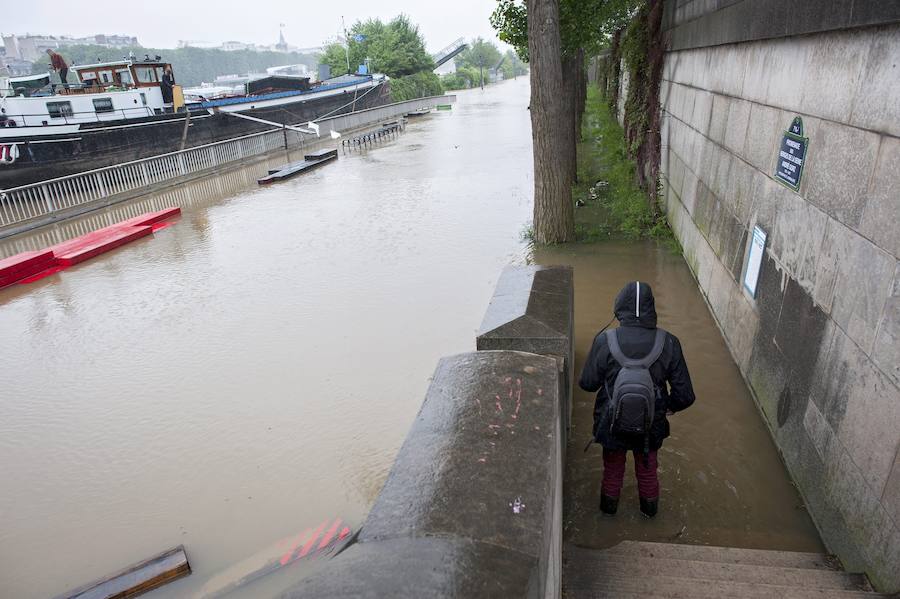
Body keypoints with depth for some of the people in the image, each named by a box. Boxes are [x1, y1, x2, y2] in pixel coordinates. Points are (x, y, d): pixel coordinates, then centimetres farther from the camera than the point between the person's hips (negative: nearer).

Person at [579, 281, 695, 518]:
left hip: (612, 424, -1)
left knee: (613, 468, 27)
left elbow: (587, 383, -11)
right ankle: (650, 508, 54)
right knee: (647, 468, 30)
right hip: (651, 425, 1)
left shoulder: (604, 341, -24)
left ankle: (609, 505, 52)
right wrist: (671, 406, 9)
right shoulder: (668, 343, -20)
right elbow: (685, 395, -13)